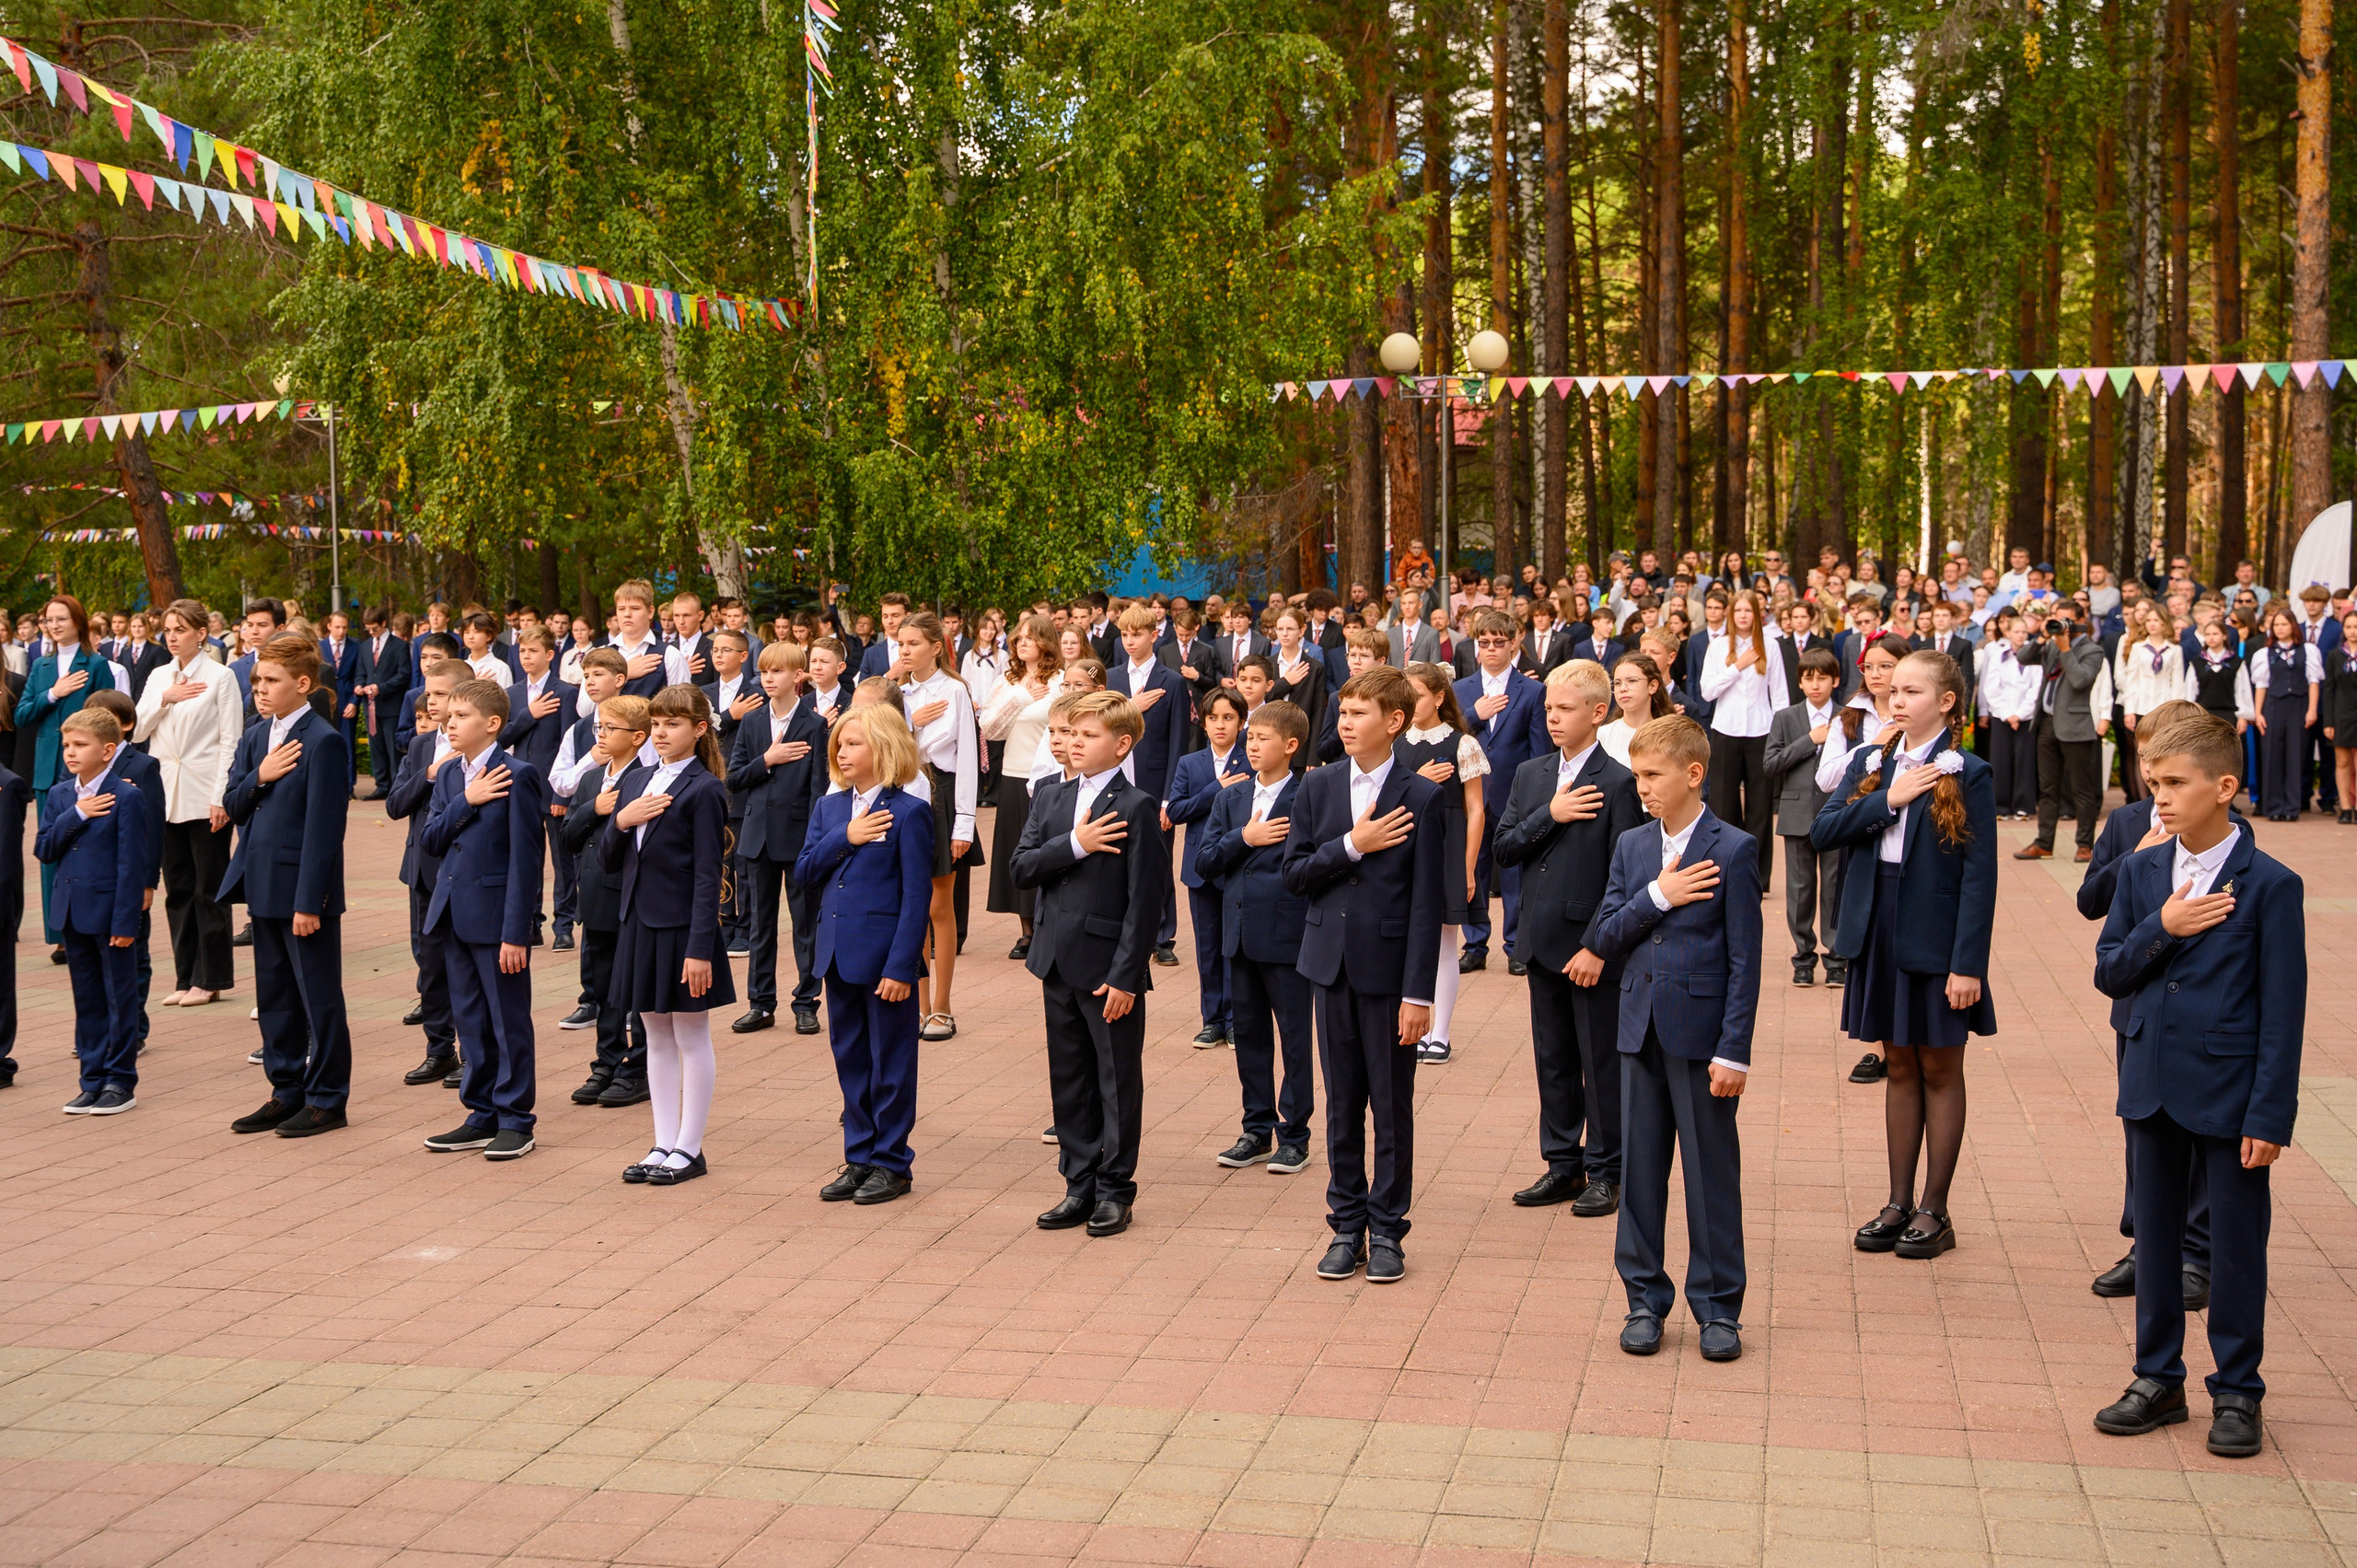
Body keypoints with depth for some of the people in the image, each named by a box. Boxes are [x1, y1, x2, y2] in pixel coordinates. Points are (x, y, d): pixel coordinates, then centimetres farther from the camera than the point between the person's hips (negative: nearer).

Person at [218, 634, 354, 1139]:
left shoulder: (323, 741, -14)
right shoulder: (254, 737, 12)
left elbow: (323, 827, -17)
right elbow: (232, 807, 10)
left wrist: (309, 901, -19)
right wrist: (259, 776, -11)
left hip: (304, 890, -8)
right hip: (264, 888, 8)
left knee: (319, 998, 2)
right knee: (273, 997, 15)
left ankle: (326, 1100, 11)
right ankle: (287, 1092, 26)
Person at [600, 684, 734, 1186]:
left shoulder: (703, 790, -11)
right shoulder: (636, 783, 10)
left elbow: (708, 875, -14)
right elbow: (609, 861, 11)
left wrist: (701, 947, -18)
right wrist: (621, 822, -9)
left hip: (683, 929, -7)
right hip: (641, 924, 7)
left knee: (691, 1039, 4)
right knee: (657, 1037, 13)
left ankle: (689, 1149, 13)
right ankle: (664, 1145, 21)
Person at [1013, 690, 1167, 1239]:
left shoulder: (1136, 808, -11)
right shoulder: (1050, 800, 9)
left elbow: (1144, 900, -13)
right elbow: (1021, 868, -2)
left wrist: (1125, 974, -16)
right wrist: (1075, 845, -17)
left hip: (1110, 967, -6)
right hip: (1058, 963, 6)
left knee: (1118, 1081, 5)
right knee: (1069, 1080, 13)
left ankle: (1114, 1190, 16)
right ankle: (1080, 1185, 24)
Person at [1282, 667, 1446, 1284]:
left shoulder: (1420, 797, -7)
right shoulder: (1317, 787, 5)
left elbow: (1427, 903, -9)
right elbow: (1294, 874, 2)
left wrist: (1418, 993, -13)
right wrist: (1352, 846, -13)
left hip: (1389, 967, -3)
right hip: (1332, 964, 3)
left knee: (1392, 1106, 5)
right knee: (1342, 1103, 11)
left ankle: (1386, 1231, 16)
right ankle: (1347, 1226, 21)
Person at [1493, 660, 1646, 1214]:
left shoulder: (1618, 782, -10)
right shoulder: (1530, 775, 9)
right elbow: (1504, 849, 3)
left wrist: (1597, 946, -17)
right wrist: (1550, 815, -13)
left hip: (1593, 947, -6)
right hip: (1544, 941, 6)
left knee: (1601, 1063, 3)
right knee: (1552, 1060, 13)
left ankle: (1605, 1172, 14)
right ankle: (1563, 1164, 24)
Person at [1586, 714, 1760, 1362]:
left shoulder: (1733, 849, -7)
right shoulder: (1631, 847, 9)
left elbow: (1744, 960, -9)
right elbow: (1603, 940, 4)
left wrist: (1733, 1052, -13)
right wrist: (1656, 896, -12)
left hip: (1702, 1033, -5)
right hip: (1641, 1029, 5)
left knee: (1712, 1171, 3)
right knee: (1640, 1169, 9)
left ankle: (1718, 1307, 14)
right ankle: (1645, 1300, 20)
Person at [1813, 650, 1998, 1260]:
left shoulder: (1968, 775, -8)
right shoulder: (1870, 763, 6)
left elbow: (1980, 877, -11)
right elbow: (1823, 831, -4)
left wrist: (1968, 964, -16)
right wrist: (1888, 800, -16)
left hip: (1936, 941, -4)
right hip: (1880, 934, 5)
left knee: (1940, 1071, 7)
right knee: (1898, 1067, 12)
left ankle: (1935, 1211, 14)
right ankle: (1899, 1203, 20)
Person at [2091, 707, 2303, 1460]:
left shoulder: (2269, 885, -10)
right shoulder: (2142, 872, 4)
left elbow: (2282, 1010, -10)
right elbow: (2108, 973, 4)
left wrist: (2270, 1115, -13)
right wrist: (2161, 930, -15)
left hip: (2229, 1095, -4)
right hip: (2153, 1087, 5)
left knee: (2236, 1244, 6)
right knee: (2155, 1235, 13)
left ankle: (2236, 1392, 20)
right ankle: (2158, 1379, 26)